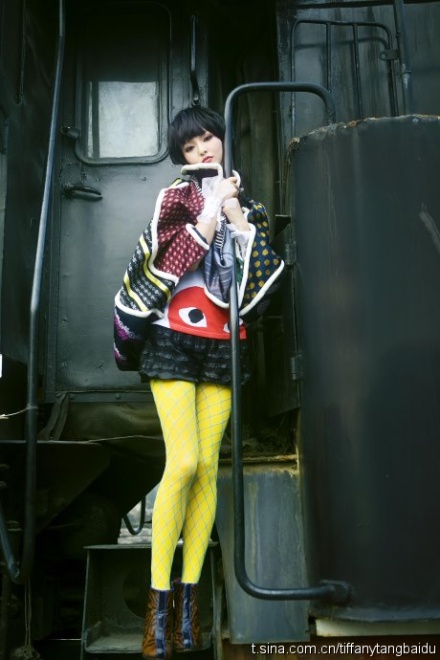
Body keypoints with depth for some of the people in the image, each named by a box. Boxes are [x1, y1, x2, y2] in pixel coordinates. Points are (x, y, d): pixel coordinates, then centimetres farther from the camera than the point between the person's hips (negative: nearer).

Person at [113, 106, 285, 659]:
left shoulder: (247, 207, 16)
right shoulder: (176, 196, 5)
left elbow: (263, 274, 2)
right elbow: (169, 261, -11)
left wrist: (235, 214, -2)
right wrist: (213, 209, -8)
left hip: (223, 346, 4)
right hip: (175, 340, -4)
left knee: (207, 467, 0)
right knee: (183, 463, -14)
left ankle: (189, 595, 9)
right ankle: (159, 599, -3)